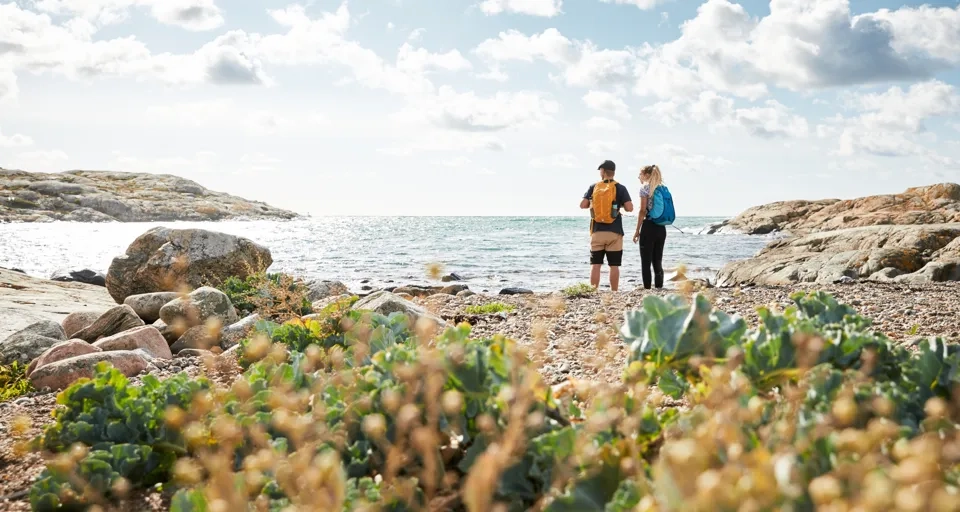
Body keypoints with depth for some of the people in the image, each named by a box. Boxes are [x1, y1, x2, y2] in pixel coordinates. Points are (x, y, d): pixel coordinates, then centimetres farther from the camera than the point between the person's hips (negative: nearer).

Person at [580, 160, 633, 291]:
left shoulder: (594, 187, 3)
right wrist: (620, 204, 11)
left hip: (597, 231, 1)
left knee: (595, 264, 5)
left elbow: (583, 205, 0)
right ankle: (614, 293, 4)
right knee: (614, 265, 3)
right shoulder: (620, 188, -2)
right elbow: (629, 208, -10)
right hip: (614, 231, -1)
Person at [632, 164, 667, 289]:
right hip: (661, 228, 6)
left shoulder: (645, 188, -5)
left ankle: (647, 289, -5)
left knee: (646, 261, -3)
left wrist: (637, 230, -7)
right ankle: (659, 288, 9)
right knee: (657, 261, 10)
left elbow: (643, 211, -10)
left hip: (649, 226, -6)